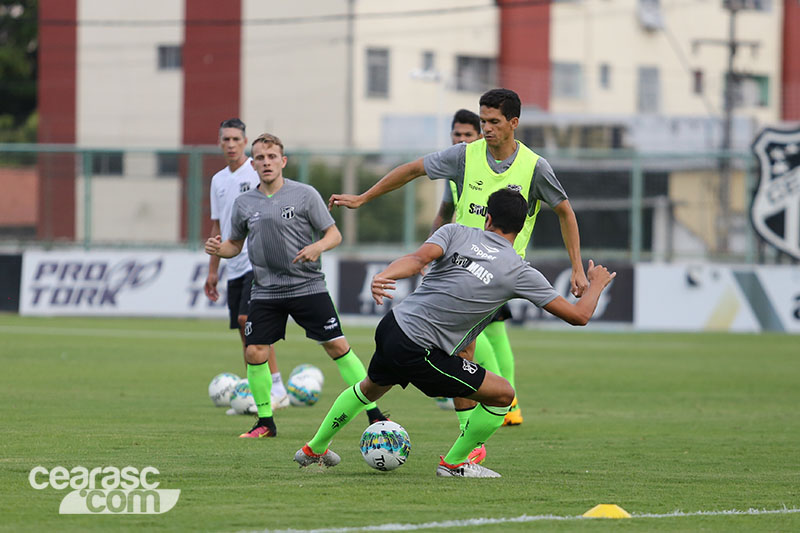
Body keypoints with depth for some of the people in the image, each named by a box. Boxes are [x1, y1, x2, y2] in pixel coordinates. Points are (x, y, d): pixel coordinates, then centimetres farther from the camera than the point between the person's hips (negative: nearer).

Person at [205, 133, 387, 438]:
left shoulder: (305, 194, -3)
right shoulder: (244, 203, 6)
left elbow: (334, 235, -1)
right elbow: (235, 244, 18)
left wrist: (317, 247, -22)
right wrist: (218, 249, -5)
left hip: (308, 287, -3)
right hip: (265, 292, 3)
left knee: (338, 347, -6)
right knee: (254, 353, -6)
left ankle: (374, 414, 1)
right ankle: (265, 422, 11)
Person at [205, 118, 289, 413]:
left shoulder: (258, 172, -4)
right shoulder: (218, 181, 16)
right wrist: (213, 271, 19)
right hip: (234, 266, 7)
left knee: (248, 319, -20)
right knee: (245, 331, 6)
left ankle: (277, 388, -17)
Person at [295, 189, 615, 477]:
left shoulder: (457, 233, 3)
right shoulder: (520, 272, -5)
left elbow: (419, 258, -18)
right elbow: (578, 315, -1)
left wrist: (384, 276, -32)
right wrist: (596, 284, 18)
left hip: (391, 326, 6)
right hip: (420, 354, -6)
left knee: (369, 389, 35)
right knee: (503, 395, 4)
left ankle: (314, 450, 47)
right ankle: (454, 463, 15)